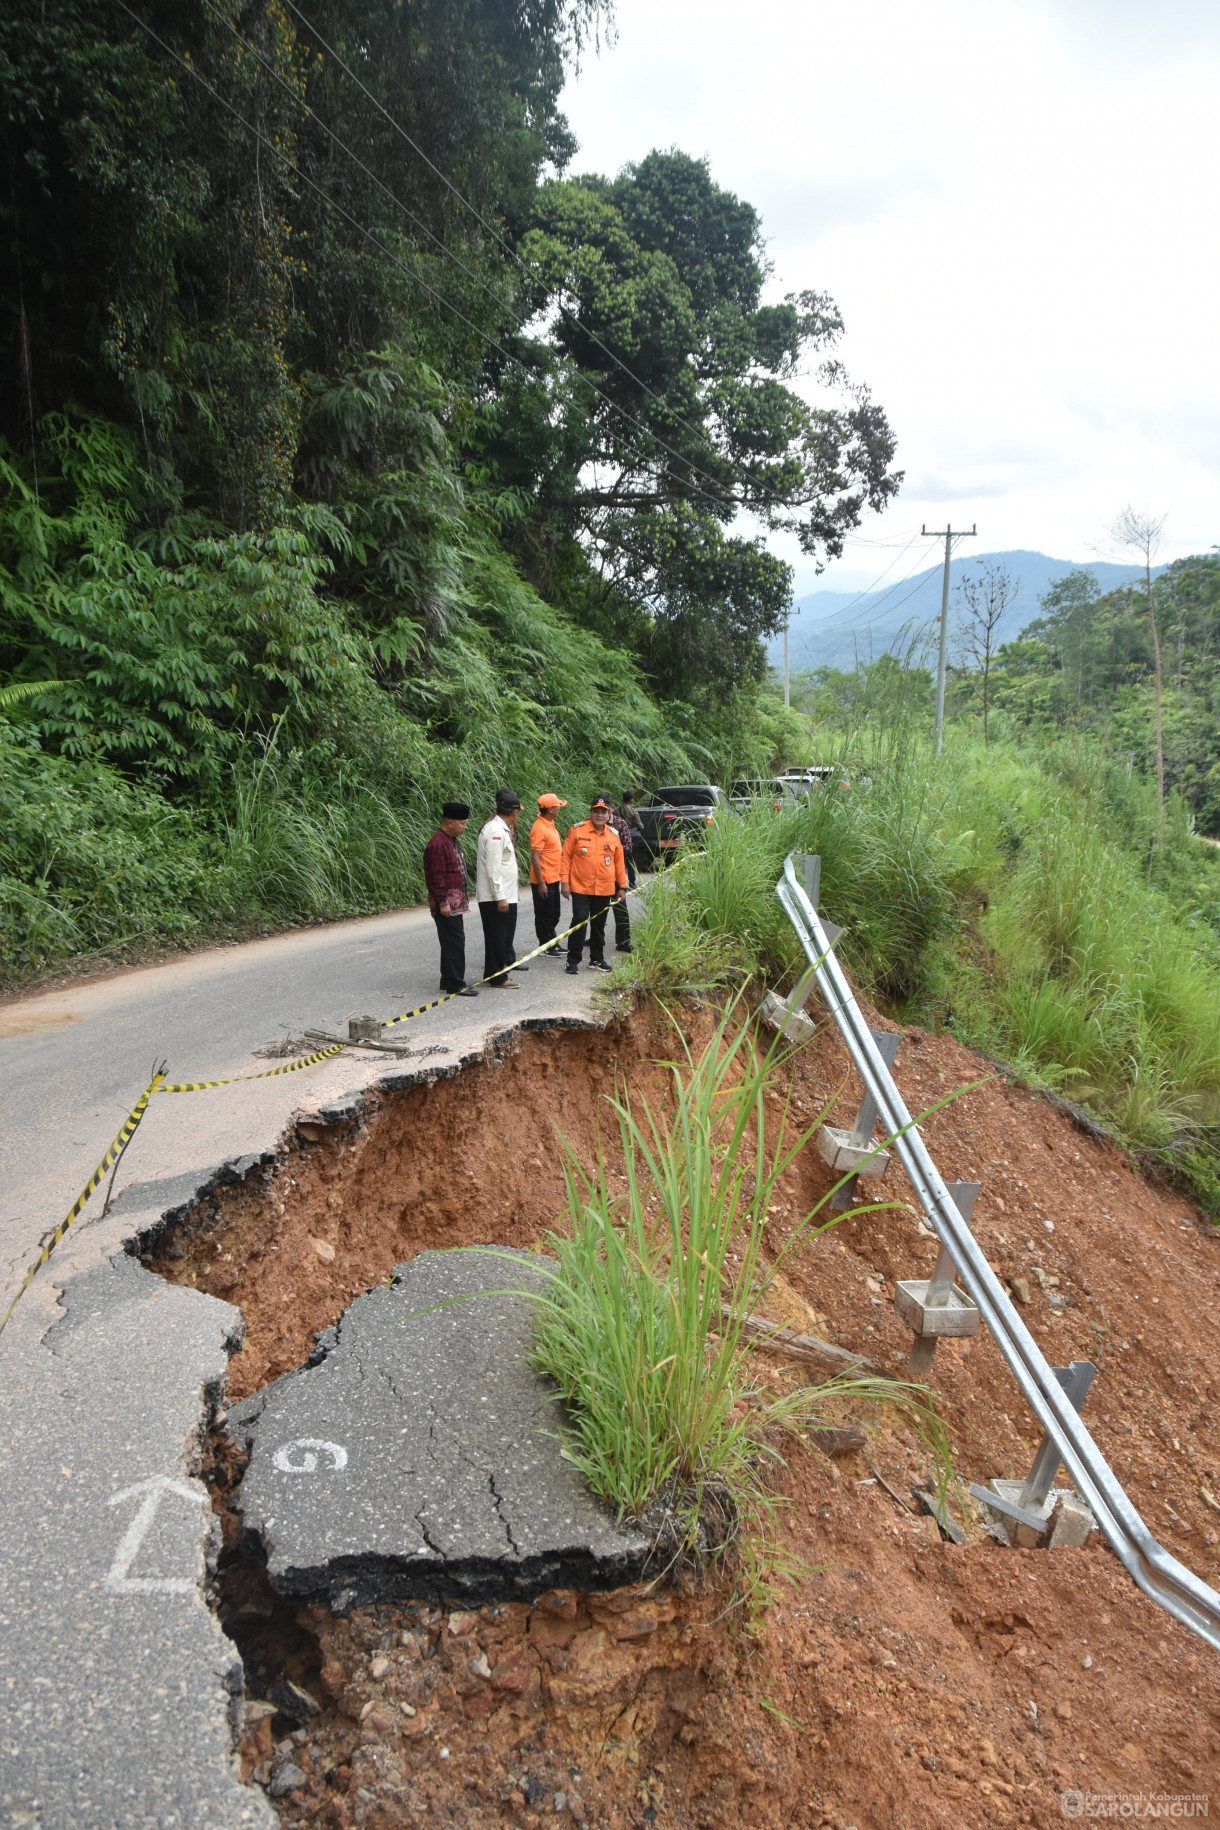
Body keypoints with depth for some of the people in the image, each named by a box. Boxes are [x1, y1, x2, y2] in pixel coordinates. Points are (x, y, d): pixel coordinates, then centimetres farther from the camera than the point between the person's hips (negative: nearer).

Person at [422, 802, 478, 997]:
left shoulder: (452, 841, 15)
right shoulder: (437, 844, -18)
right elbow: (436, 877, -20)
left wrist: (461, 898, 23)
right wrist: (443, 902, -21)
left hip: (455, 903, 10)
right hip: (446, 905, -10)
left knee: (453, 942, 14)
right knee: (454, 943, -8)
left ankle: (449, 981, 22)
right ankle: (455, 984, -3)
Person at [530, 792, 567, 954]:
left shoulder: (549, 824, 9)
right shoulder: (539, 828, -20)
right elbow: (535, 857, -22)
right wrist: (541, 883, -22)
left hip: (553, 879, 10)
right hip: (543, 881, -10)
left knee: (553, 915, 18)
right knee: (544, 916, 3)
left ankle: (552, 944, 29)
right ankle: (545, 946, 13)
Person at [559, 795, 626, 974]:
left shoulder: (613, 834, 5)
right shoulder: (577, 830, -5)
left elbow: (619, 862, 11)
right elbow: (566, 857, -3)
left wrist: (622, 886, 12)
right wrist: (564, 881, -8)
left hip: (605, 890, 3)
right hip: (580, 887, -3)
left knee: (599, 925, 13)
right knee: (579, 923, -5)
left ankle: (597, 958, 25)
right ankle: (573, 960, 6)